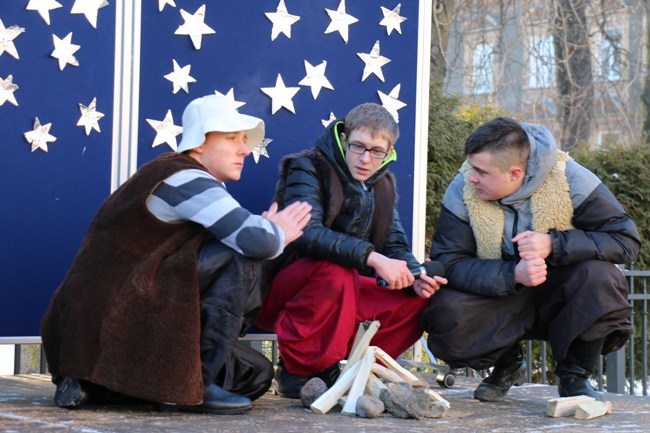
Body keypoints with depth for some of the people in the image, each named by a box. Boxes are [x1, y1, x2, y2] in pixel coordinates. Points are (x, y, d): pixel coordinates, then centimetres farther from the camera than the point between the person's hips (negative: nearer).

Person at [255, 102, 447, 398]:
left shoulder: (383, 185, 12)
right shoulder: (308, 169, -11)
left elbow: (396, 246, 7)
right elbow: (306, 233, -28)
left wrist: (415, 277, -16)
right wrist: (371, 257, -37)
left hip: (343, 295, 6)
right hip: (283, 289, -6)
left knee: (419, 297, -9)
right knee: (333, 271, -37)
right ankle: (295, 371, -20)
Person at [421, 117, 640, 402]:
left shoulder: (570, 179, -18)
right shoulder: (462, 190, -14)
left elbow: (626, 240, -20)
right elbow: (448, 262, -19)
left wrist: (554, 245, -34)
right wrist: (513, 274, -36)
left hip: (559, 298, -1)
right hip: (501, 298, 1)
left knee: (599, 276, -33)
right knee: (446, 314, -28)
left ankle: (574, 374, -6)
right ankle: (507, 363, 6)